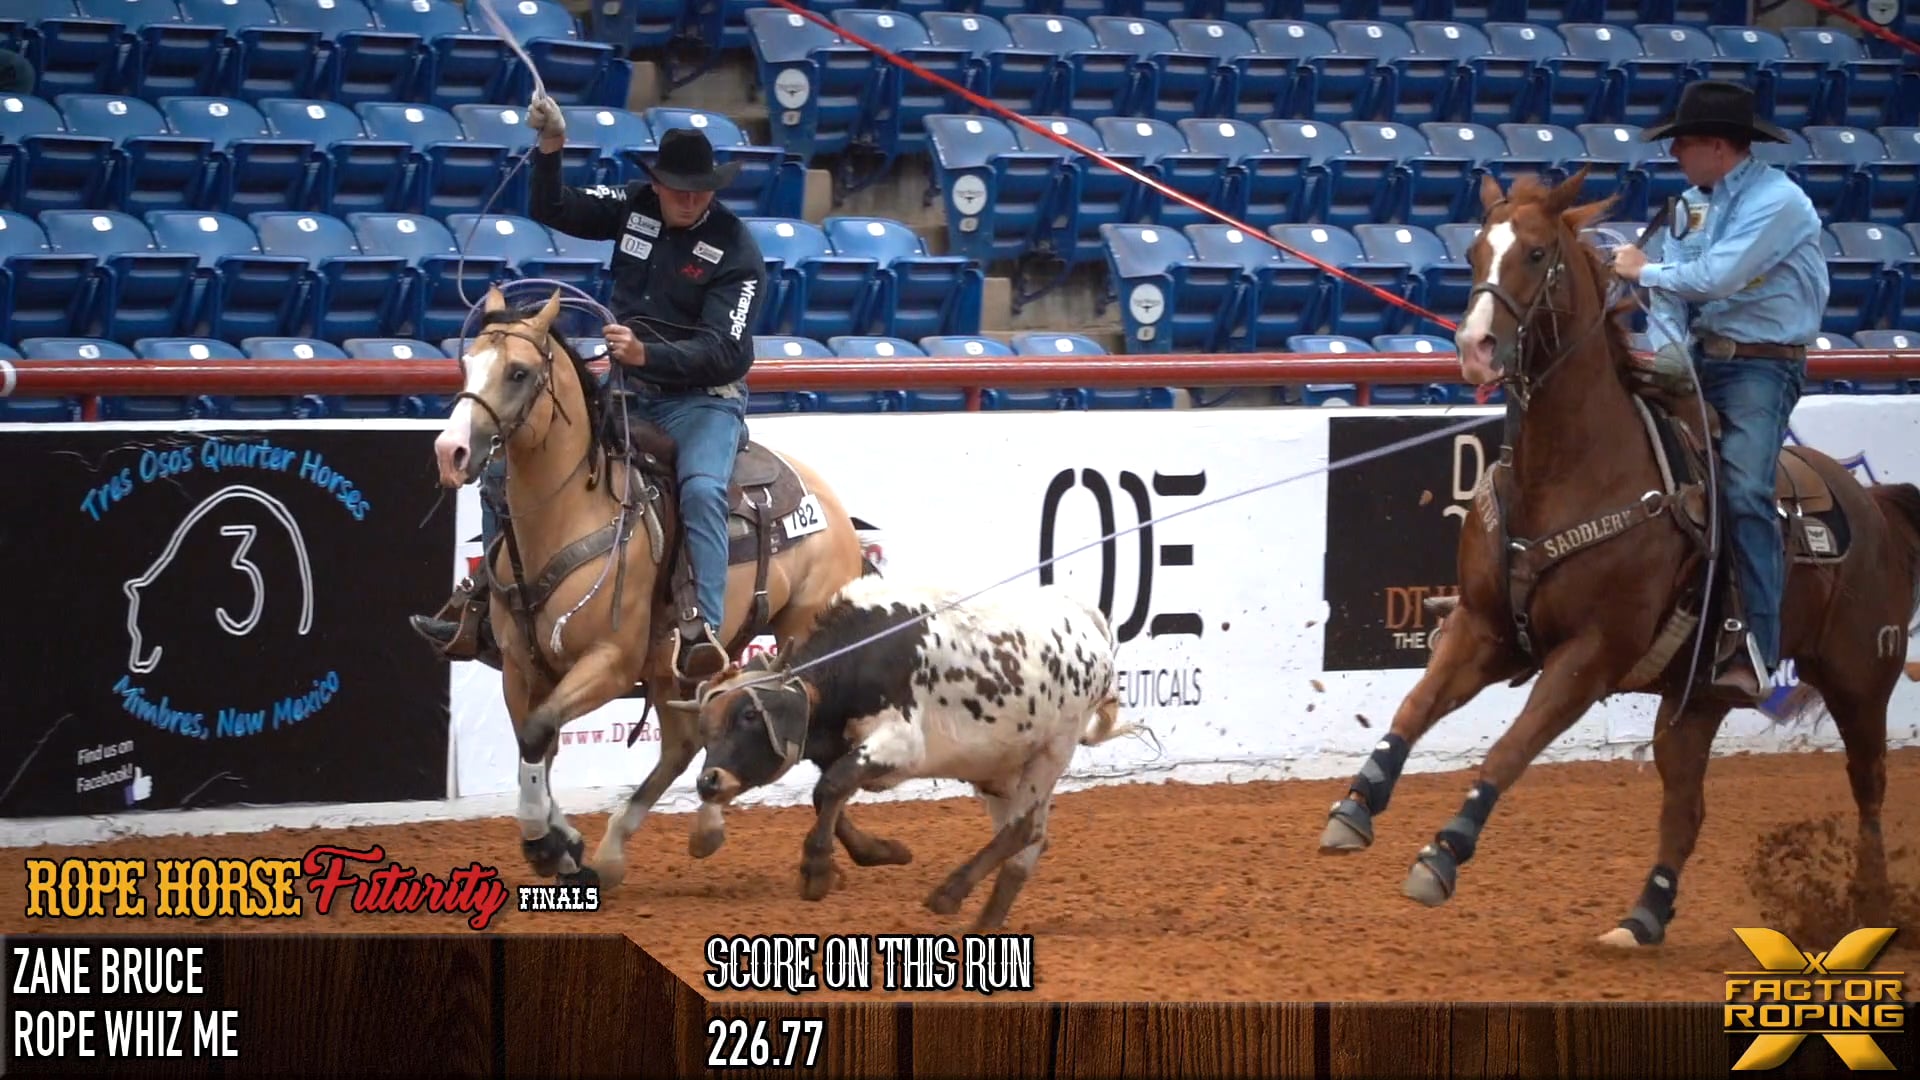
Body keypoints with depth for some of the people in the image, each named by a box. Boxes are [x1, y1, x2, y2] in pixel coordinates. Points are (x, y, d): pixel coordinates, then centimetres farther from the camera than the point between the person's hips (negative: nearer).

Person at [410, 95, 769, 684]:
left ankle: (704, 630, -43)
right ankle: (488, 601, 5)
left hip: (700, 399, -6)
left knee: (702, 488, -37)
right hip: (623, 392, 6)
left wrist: (648, 355, -36)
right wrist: (549, 150, -7)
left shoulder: (736, 253, -13)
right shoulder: (634, 206, 3)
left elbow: (724, 353, -21)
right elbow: (552, 210, 12)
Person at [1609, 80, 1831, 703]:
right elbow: (1672, 293, 8)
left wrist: (1643, 271, -7)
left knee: (1744, 492, -23)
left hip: (1762, 365, -8)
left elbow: (1715, 277, -22)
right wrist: (1668, 350, -11)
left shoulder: (1778, 202, -15)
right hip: (1696, 357, 8)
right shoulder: (1693, 202, 11)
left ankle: (1758, 653, -25)